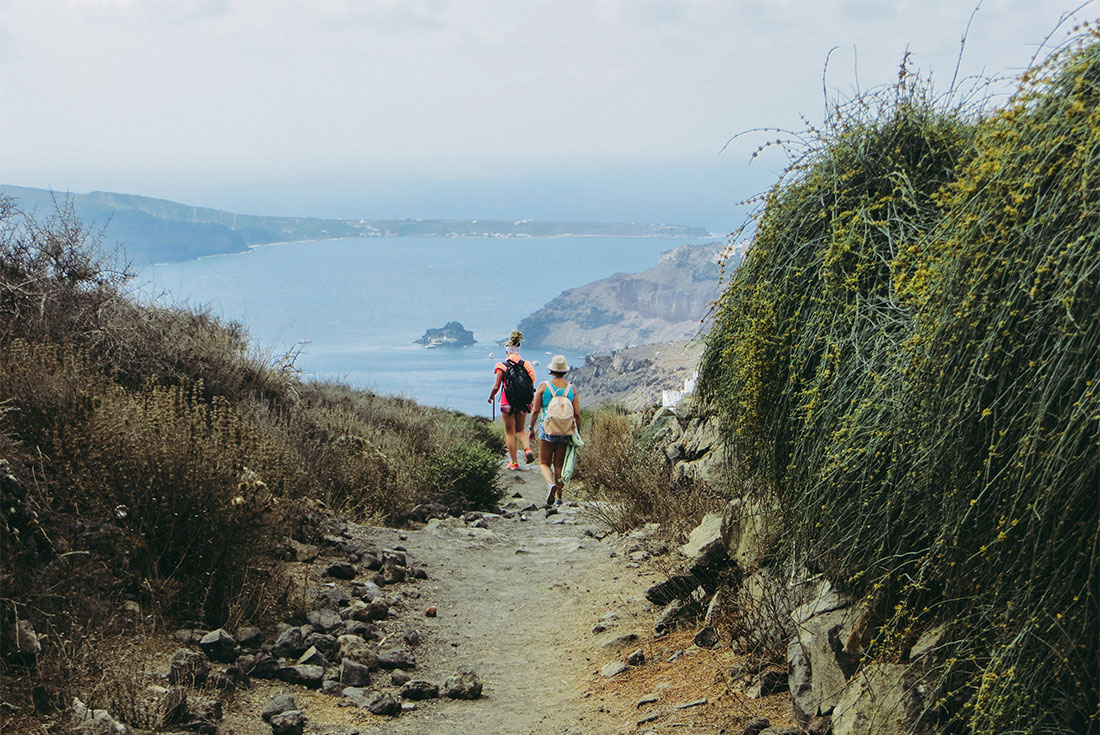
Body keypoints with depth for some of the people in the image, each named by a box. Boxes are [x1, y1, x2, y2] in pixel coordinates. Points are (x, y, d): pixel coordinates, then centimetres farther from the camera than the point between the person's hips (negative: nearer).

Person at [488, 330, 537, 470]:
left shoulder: (503, 366, -10)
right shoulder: (526, 365, 0)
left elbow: (496, 386, -11)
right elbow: (531, 386, 1)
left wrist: (491, 397, 9)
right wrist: (529, 402, 14)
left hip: (508, 402, -3)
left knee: (510, 432, 8)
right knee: (520, 430, 20)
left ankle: (514, 462, 10)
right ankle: (528, 448, -7)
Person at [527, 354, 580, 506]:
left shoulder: (543, 386, -5)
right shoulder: (571, 388, 1)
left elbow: (535, 410, -5)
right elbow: (577, 414, 0)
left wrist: (531, 429, 7)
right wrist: (577, 434, 10)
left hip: (547, 431, -2)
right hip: (565, 432, 2)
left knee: (544, 463, 7)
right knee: (559, 464, 12)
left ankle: (550, 483, -22)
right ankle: (558, 497, 11)